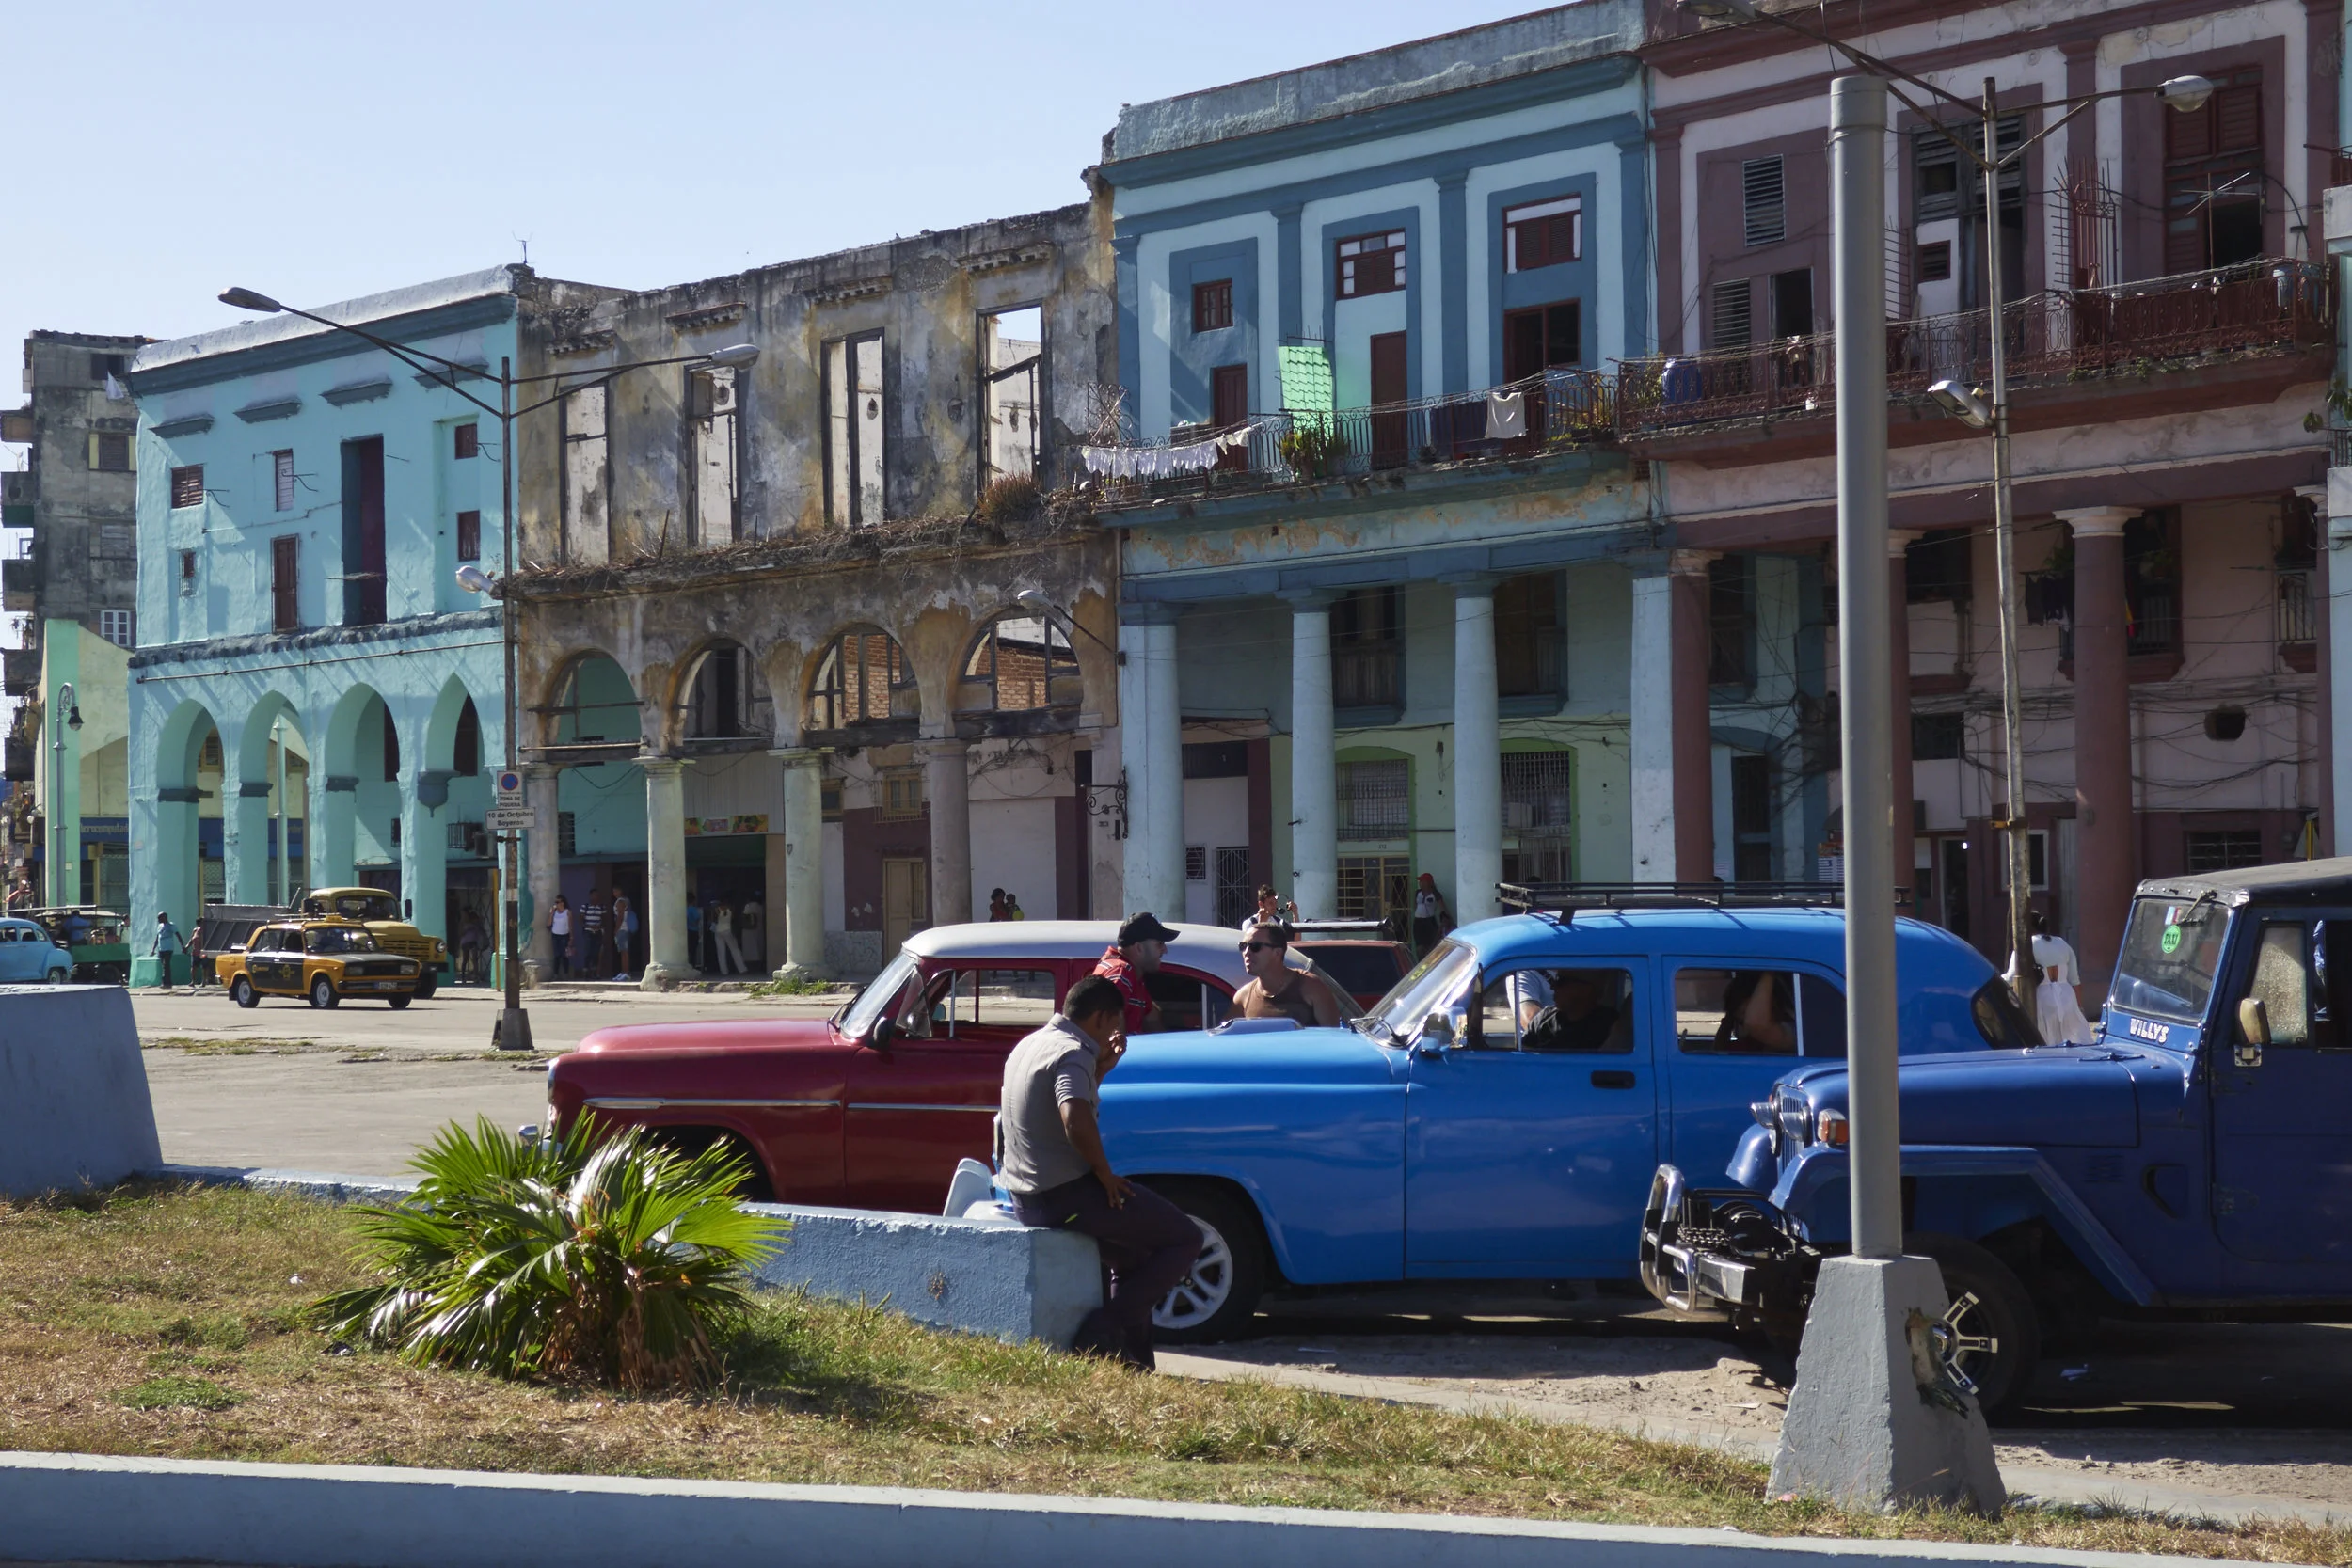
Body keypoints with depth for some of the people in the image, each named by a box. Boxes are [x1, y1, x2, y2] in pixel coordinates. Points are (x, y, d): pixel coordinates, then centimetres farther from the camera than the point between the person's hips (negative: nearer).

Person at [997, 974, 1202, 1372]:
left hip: (1023, 1197, 10)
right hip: (1066, 1194, -10)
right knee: (1185, 1239, -2)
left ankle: (1134, 1362, 23)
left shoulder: (1030, 1045, 13)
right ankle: (1103, 1329, -7)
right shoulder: (1073, 1053, -17)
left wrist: (1101, 1068, 15)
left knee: (1130, 1255, 29)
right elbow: (1076, 1120, -33)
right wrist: (1105, 1174, -19)